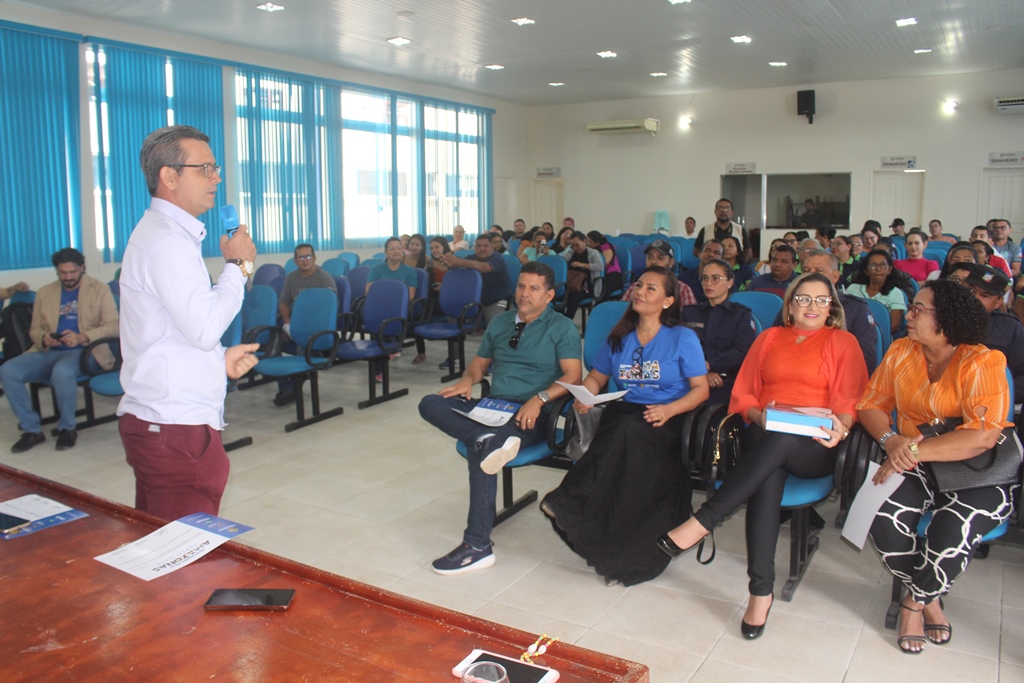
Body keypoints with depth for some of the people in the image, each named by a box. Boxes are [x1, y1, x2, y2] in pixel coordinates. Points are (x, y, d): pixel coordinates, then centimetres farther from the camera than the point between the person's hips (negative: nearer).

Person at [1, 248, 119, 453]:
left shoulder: (100, 289, 5)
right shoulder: (44, 293, 17)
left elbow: (113, 326, -4)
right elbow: (34, 329, 17)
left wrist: (82, 337, -20)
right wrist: (43, 338, -8)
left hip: (82, 351, -5)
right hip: (48, 352, 5)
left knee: (62, 372, -38)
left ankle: (67, 428, -13)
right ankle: (32, 429, -6)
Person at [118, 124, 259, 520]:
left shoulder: (158, 232, 18)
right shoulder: (167, 242, -15)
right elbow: (205, 327, -22)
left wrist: (221, 358, 11)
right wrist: (238, 265, -10)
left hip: (156, 420, 10)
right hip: (176, 428, -10)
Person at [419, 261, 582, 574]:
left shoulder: (563, 328, 3)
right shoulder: (500, 323, 21)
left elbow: (573, 375, -7)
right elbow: (480, 362, 26)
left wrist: (540, 398, -24)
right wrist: (467, 380, 2)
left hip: (532, 415, -6)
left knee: (479, 448, -34)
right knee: (430, 404, -17)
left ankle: (477, 546, -27)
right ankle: (486, 439, -43)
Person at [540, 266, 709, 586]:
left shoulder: (683, 338, 3)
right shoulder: (620, 337, 15)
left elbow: (701, 389, 0)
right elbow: (596, 378, 21)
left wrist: (670, 409, -19)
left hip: (664, 420, -3)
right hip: (623, 413, 3)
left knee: (627, 432, -37)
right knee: (623, 436, -35)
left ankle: (569, 506, -33)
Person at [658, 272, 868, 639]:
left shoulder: (843, 343, 16)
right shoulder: (770, 337, 22)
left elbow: (850, 403, 4)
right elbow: (744, 391, 15)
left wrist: (839, 429, -19)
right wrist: (760, 416, -7)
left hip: (814, 448, -1)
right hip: (764, 434, 2)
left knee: (779, 443, -38)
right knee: (768, 472, -35)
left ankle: (700, 523, -38)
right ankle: (761, 588, -37)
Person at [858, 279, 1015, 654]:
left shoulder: (983, 362, -13)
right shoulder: (901, 351, 4)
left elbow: (984, 436, -24)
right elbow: (872, 404, 5)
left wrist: (914, 449, -27)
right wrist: (891, 439, -16)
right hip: (916, 467, 4)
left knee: (950, 536, -30)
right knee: (884, 520, -24)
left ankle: (914, 601, 6)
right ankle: (930, 600, 7)